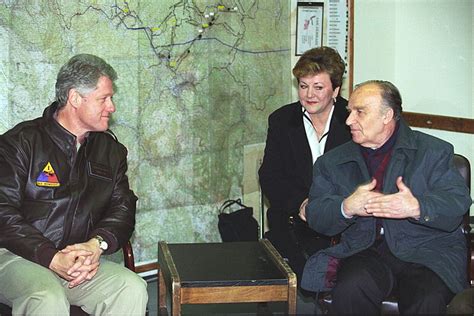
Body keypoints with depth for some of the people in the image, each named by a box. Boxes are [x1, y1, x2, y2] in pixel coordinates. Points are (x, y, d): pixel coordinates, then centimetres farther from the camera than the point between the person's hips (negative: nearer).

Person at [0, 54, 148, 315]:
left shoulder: (110, 149, 14)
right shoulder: (21, 142, -3)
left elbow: (123, 207, 9)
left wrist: (97, 245, -13)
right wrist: (53, 259, -21)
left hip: (82, 260, 5)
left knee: (133, 288, -22)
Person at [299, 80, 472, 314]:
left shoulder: (433, 151, 6)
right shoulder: (332, 162, 14)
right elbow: (315, 217, 6)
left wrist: (418, 208, -26)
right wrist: (346, 207, -16)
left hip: (427, 252, -2)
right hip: (365, 250, 2)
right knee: (350, 291, -30)